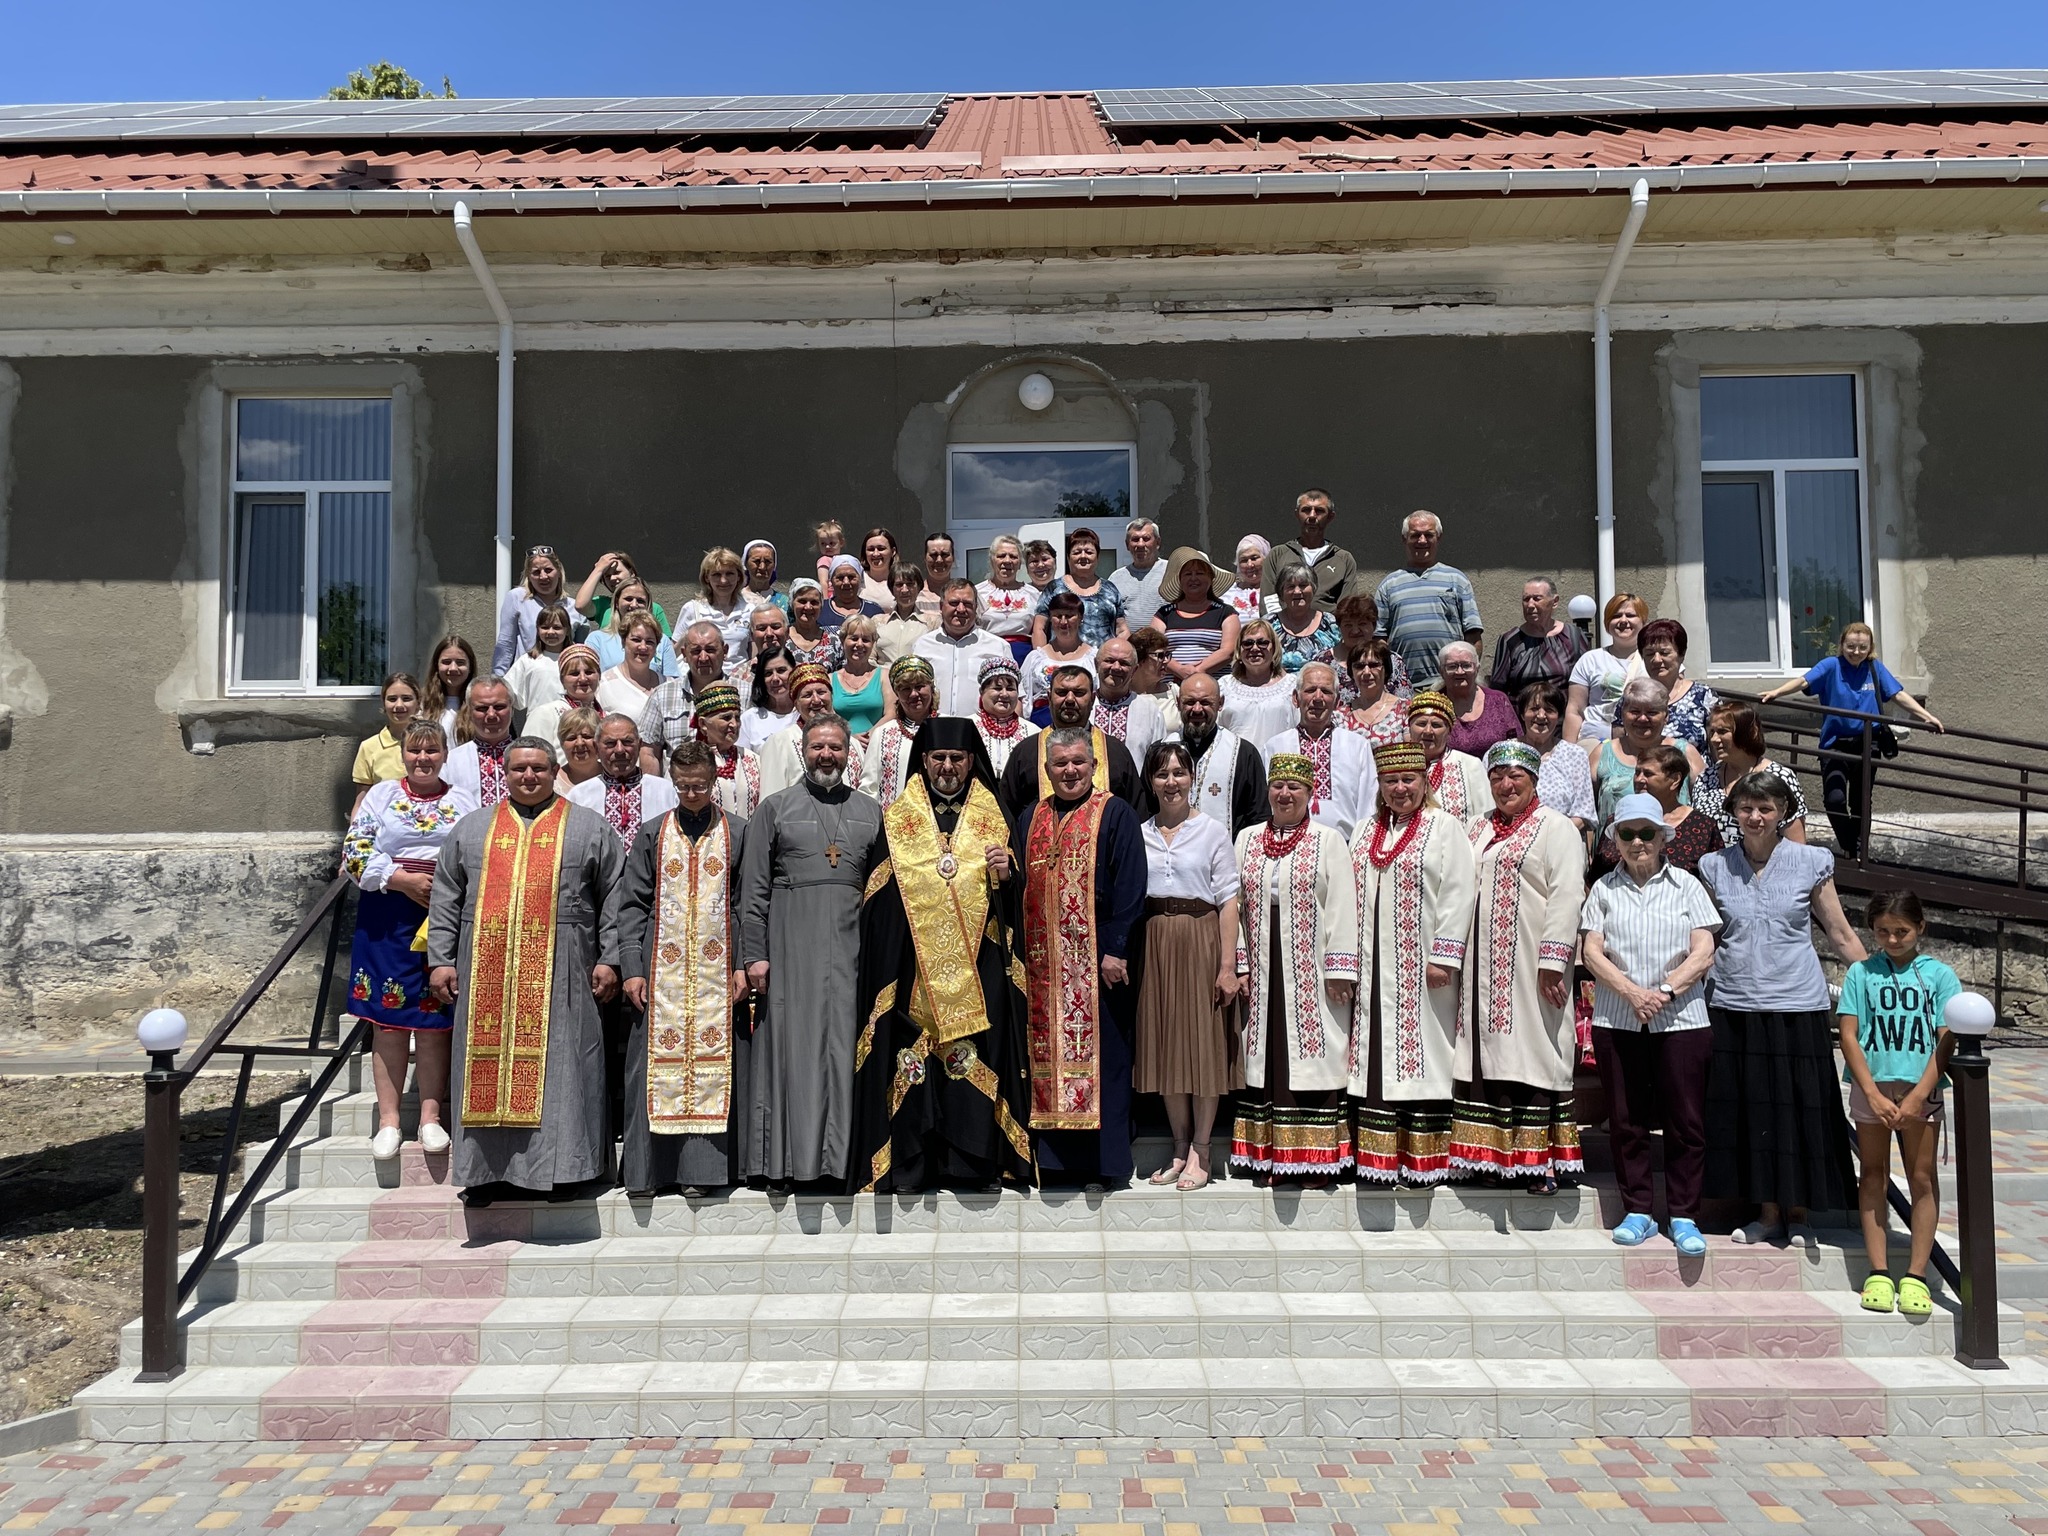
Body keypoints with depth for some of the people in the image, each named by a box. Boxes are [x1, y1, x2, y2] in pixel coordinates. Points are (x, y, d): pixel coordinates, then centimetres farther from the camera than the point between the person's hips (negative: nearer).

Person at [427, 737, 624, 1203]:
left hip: (559, 976, -2)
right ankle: (488, 1166, 9)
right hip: (486, 972, 2)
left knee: (557, 1066, -3)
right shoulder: (471, 828, 16)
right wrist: (440, 959, 4)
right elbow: (445, 900, 13)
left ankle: (559, 1164, 3)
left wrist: (609, 959, -4)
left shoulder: (589, 828, 9)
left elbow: (614, 897, 4)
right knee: (489, 1065, 2)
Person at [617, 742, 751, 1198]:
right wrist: (631, 968, -2)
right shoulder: (652, 834, 9)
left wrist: (743, 965, -4)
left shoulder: (737, 832, 7)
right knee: (657, 1062, -1)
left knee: (711, 1059, -2)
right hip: (661, 969, 1)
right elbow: (632, 905, 7)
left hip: (717, 971, -1)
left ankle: (700, 1169, 4)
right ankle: (647, 1170, 7)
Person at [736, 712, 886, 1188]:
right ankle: (784, 1161, 3)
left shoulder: (870, 812, 15)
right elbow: (753, 888, 3)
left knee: (842, 1045, 0)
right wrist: (754, 953, -6)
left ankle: (836, 1158, 6)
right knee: (791, 1045, -3)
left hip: (850, 947, 2)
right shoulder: (774, 808, 8)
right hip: (791, 947, -2)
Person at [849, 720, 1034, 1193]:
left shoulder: (994, 818, 11)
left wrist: (1006, 875, -12)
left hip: (979, 966, 1)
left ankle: (978, 1163, 8)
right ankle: (909, 1166, 5)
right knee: (913, 1060, -3)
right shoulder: (896, 819, 9)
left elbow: (1015, 899, 10)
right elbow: (877, 901, 5)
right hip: (913, 967, 0)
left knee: (980, 1062, -2)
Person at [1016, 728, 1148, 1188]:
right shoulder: (1031, 817, 15)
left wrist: (1115, 950, -14)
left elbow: (1130, 888, -7)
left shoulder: (1115, 815, 0)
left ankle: (1104, 1161, 4)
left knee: (1098, 1054, -2)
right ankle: (1053, 1156, 13)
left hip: (1097, 959, -5)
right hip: (1042, 960, 5)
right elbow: (1018, 883, 14)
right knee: (1047, 1055, 6)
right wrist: (1016, 950, 2)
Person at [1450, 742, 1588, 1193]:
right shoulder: (1479, 833, 19)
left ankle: (1543, 1160, 2)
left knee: (1534, 1054, -5)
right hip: (1485, 969, 6)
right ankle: (1493, 1156, 13)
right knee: (1491, 1054, 7)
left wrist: (1553, 960, -19)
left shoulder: (1555, 828, -1)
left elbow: (1566, 895, -11)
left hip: (1530, 968, -6)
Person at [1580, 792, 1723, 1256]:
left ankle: (1684, 1216, 9)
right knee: (1626, 1120, 5)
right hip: (1617, 1021, 1)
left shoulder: (1686, 886, 7)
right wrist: (1631, 992, -13)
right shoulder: (1604, 888, 9)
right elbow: (1592, 952, 2)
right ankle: (1637, 1210, 16)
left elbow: (1703, 954, 0)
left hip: (1680, 1019, -1)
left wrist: (1666, 991, -13)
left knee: (1685, 1122, -1)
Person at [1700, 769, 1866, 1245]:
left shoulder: (1811, 863, 1)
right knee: (1747, 1111, 6)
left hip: (1798, 1006, -2)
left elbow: (1840, 934, 5)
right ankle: (1768, 1213, 19)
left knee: (1800, 1111, 3)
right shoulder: (1715, 867, 5)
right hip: (1734, 1008, 2)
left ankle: (1799, 1214, 19)